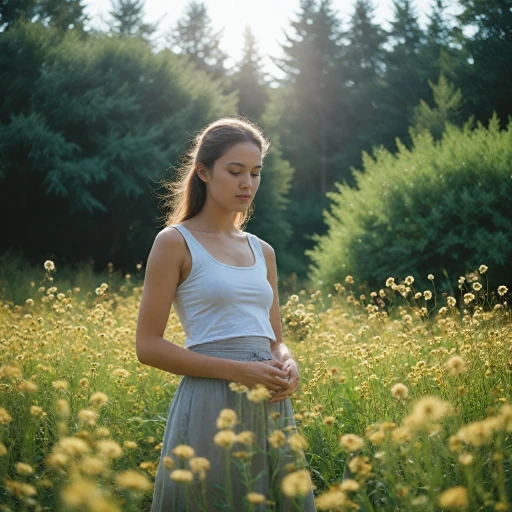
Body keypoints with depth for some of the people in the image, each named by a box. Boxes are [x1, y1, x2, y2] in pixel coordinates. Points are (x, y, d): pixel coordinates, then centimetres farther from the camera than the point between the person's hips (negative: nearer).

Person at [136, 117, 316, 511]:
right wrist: (238, 370, -16)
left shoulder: (262, 251, 15)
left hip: (271, 409, 6)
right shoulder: (175, 242, -3)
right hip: (211, 408, -6)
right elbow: (148, 346, -8)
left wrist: (288, 366, -5)